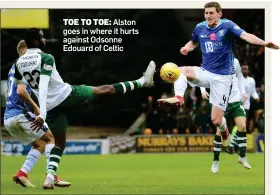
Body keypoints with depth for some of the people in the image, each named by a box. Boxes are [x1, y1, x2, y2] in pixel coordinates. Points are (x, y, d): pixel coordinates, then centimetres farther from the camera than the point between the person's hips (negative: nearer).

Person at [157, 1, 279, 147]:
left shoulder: (227, 25, -12)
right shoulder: (200, 28, 2)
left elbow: (246, 36, -28)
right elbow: (193, 42, 23)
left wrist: (264, 43, -46)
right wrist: (187, 48, -2)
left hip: (222, 77, -4)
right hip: (205, 72, 4)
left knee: (216, 120, -2)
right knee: (181, 70, -26)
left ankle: (224, 132, 31)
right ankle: (178, 98, -43)